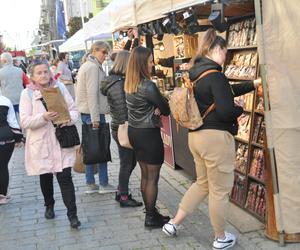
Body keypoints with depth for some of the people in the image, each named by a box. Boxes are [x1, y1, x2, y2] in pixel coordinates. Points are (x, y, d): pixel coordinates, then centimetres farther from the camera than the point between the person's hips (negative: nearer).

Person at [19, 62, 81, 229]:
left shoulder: (60, 87, 2)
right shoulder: (27, 93, -4)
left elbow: (74, 110, 4)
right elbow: (24, 122, -11)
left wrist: (69, 118, -18)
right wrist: (43, 117, -27)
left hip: (62, 141, 0)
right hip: (41, 144, 0)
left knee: (65, 177, -6)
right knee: (45, 177, 15)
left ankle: (72, 214, -1)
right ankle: (49, 206, 39)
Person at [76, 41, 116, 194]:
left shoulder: (86, 66, 19)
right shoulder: (93, 67, -13)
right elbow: (92, 93, -20)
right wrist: (96, 118, -21)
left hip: (85, 113, 10)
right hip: (93, 113, -10)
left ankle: (90, 184, 16)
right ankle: (104, 184, 4)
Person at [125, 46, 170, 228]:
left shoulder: (129, 85, 4)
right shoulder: (148, 86, -21)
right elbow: (166, 109, -12)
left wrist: (155, 110, -7)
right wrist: (161, 109, 9)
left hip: (134, 131, 8)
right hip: (149, 134, -8)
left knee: (145, 175, 17)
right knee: (153, 178, 3)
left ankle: (150, 212, 27)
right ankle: (151, 218, 13)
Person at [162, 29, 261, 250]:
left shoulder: (197, 73, 10)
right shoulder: (215, 75, -18)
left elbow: (226, 91, 19)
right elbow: (226, 111, -24)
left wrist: (254, 84, 21)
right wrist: (241, 109, -2)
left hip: (197, 135, 9)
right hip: (216, 138, -9)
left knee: (202, 183, 24)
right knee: (220, 190, 7)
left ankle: (173, 223, 26)